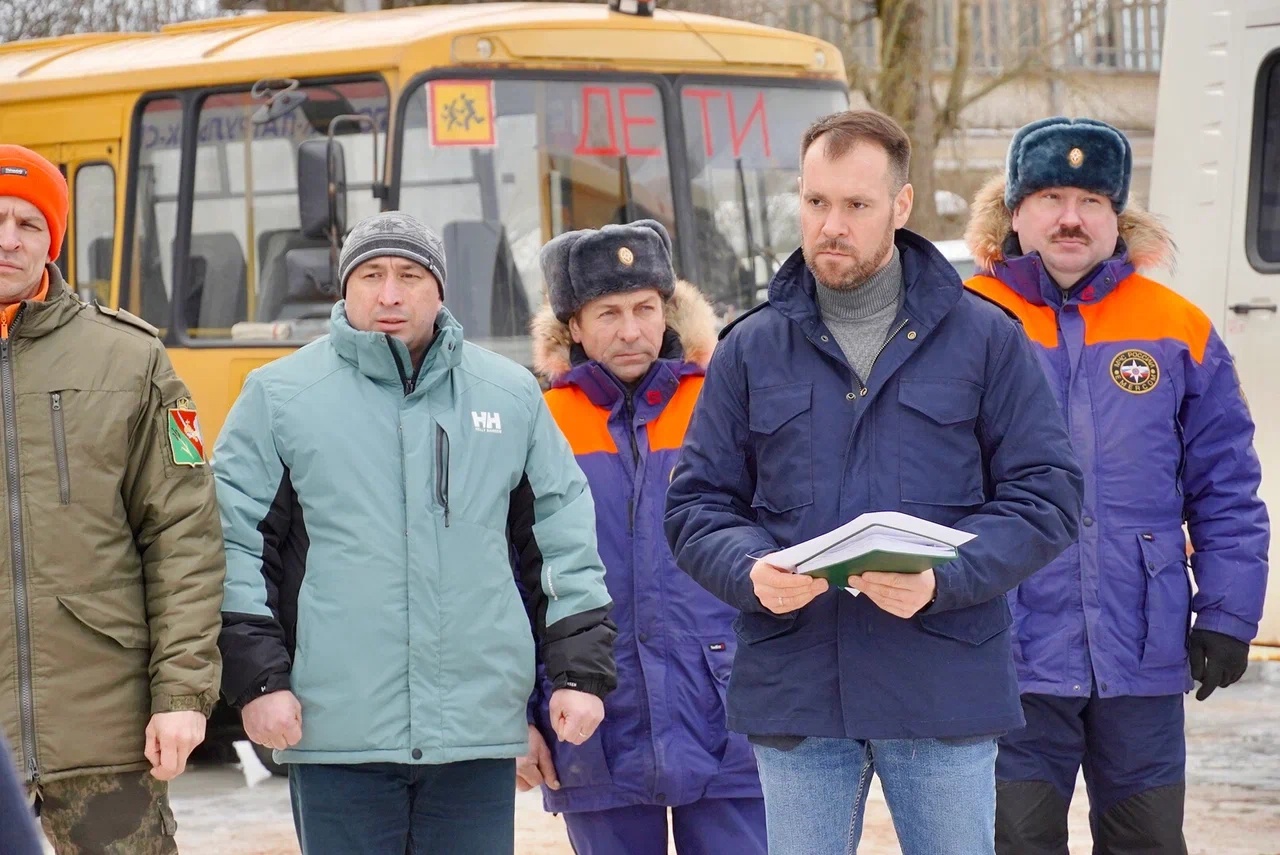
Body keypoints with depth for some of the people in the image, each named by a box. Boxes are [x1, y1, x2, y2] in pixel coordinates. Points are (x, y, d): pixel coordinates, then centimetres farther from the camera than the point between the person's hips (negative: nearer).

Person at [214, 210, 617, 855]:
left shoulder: (512, 395, 11)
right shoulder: (279, 397, 3)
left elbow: (565, 541, 14)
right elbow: (233, 545, 1)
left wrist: (580, 671, 8)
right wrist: (257, 679, -6)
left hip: (481, 728, 2)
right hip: (336, 734, -2)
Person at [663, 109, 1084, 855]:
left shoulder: (984, 338, 3)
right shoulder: (752, 349, 9)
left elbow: (1046, 497, 0)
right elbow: (698, 504, 9)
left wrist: (945, 578, -16)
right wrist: (751, 571, -13)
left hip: (946, 689, -2)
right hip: (795, 690, 2)